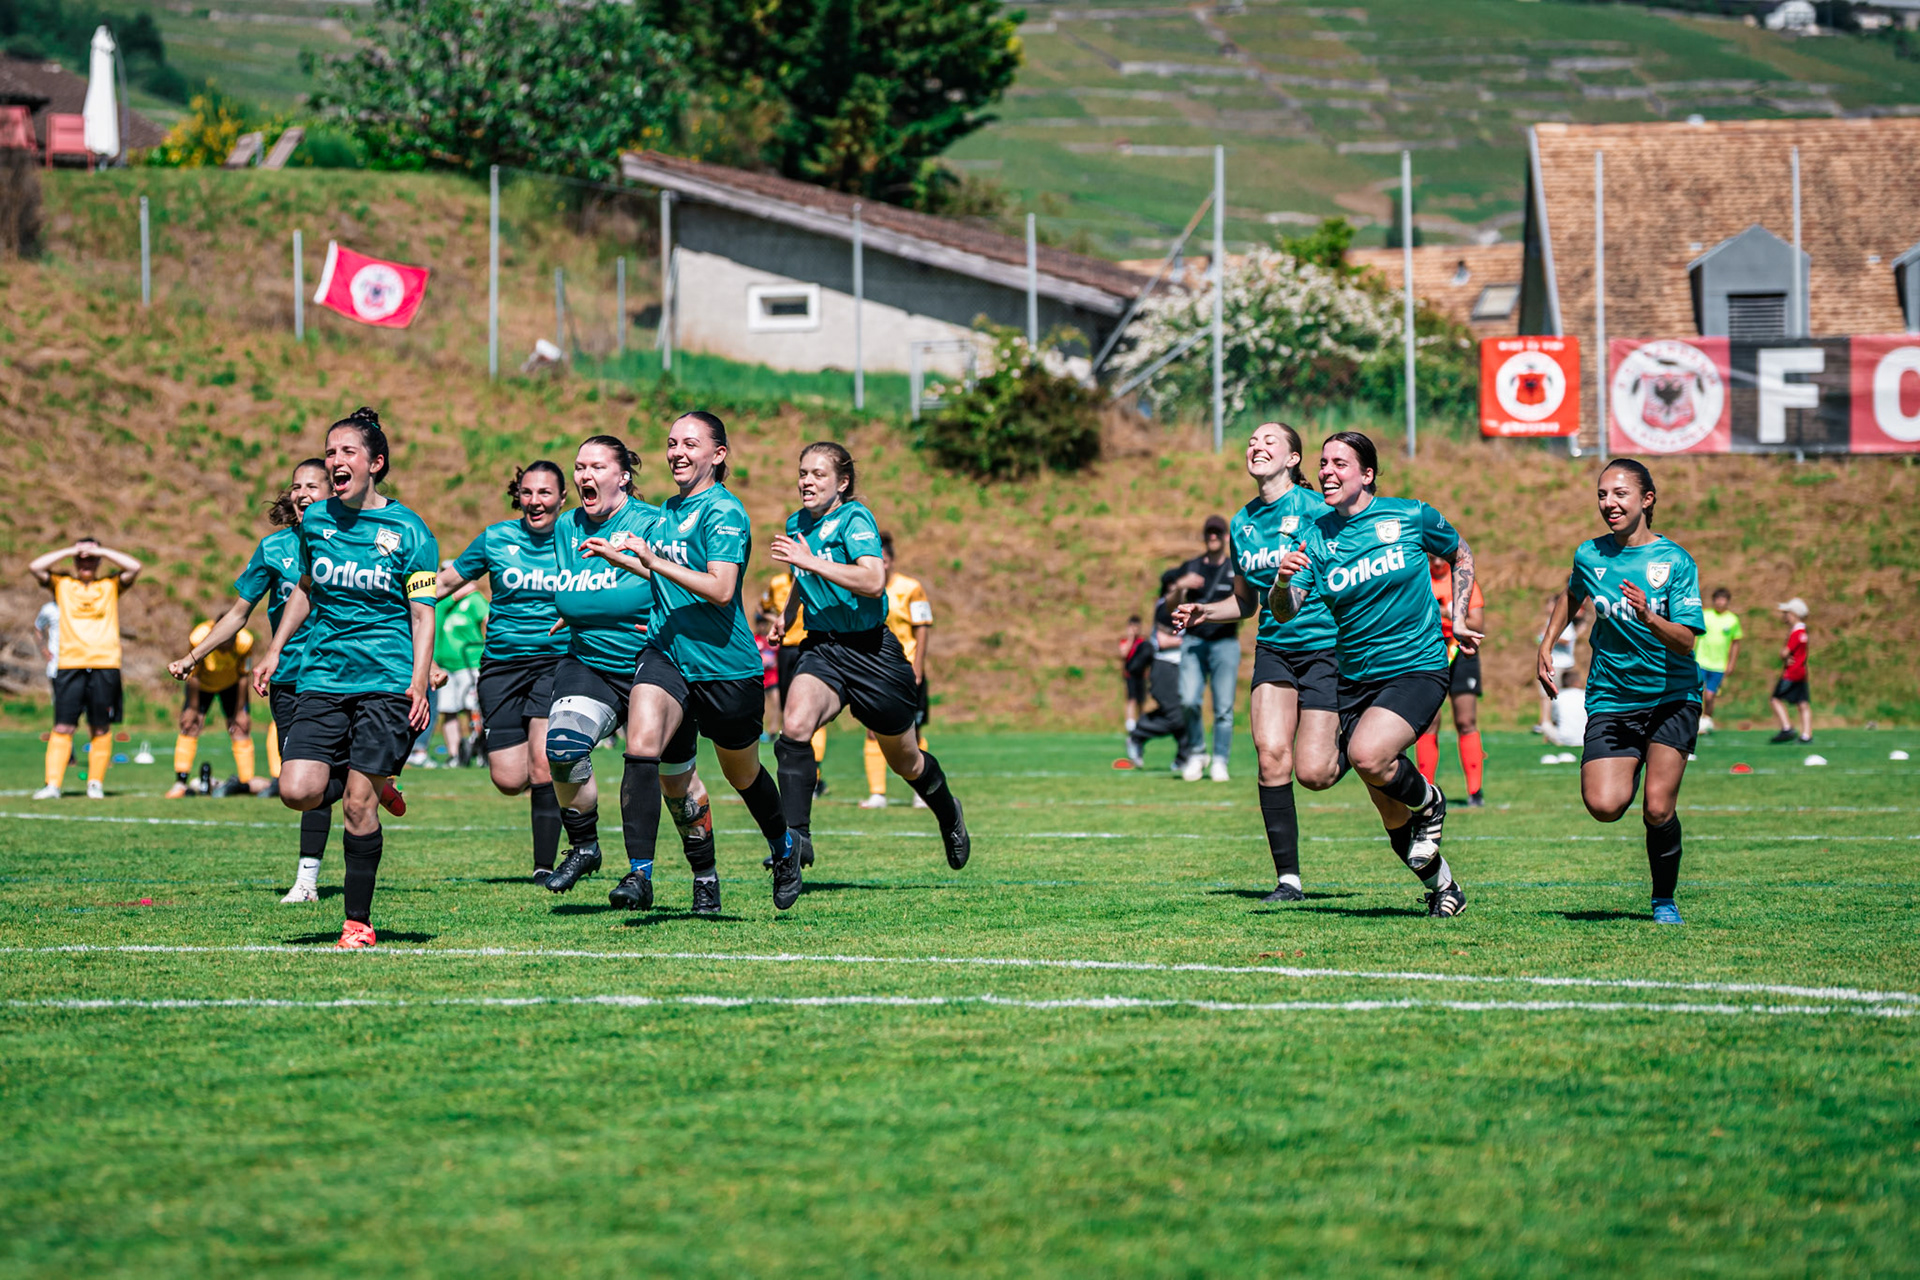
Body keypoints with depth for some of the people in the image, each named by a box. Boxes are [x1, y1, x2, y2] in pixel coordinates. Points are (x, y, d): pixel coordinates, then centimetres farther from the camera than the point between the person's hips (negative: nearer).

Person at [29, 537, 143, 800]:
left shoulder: (111, 585, 14)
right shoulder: (61, 584, 14)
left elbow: (134, 567, 0)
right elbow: (35, 567, 2)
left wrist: (100, 551, 2)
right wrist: (70, 551, 2)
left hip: (105, 664, 0)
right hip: (69, 666, 0)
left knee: (101, 729, 1)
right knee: (62, 727, -6)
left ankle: (96, 784, 9)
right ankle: (52, 785, -8)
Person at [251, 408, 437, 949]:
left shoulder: (408, 531, -4)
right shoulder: (315, 520, 8)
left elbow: (423, 614, -3)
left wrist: (420, 681, -15)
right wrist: (274, 650, 17)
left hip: (387, 681, -4)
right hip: (323, 677, 4)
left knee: (359, 804, -7)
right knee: (298, 792, -11)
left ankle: (358, 922, 6)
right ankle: (376, 786, 21)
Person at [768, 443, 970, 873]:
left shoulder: (854, 519, -14)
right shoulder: (797, 524, 8)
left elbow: (874, 581, -31)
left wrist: (810, 562, -33)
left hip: (871, 651, -5)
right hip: (821, 648, 5)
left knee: (905, 761, 12)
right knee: (794, 724, -26)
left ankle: (949, 816, 43)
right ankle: (795, 836, -28)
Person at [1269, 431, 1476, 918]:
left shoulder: (1411, 517, -4)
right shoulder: (1317, 537, 1)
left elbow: (1460, 554, 15)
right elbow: (1286, 612, -9)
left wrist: (1458, 617, 7)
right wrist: (1282, 582, -30)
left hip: (1417, 668, -5)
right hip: (1354, 677, 5)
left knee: (1367, 755, -31)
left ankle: (1428, 803, 7)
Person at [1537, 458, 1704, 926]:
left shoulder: (1674, 560, -9)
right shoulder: (1589, 555, 1)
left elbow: (1685, 640, -16)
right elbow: (1572, 595, 26)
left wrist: (1648, 618, -34)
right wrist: (1546, 646, 18)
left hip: (1671, 698, -2)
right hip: (1611, 698, 2)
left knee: (1657, 810, -12)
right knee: (1603, 805, -17)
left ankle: (1664, 899, 13)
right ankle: (1629, 779, 21)